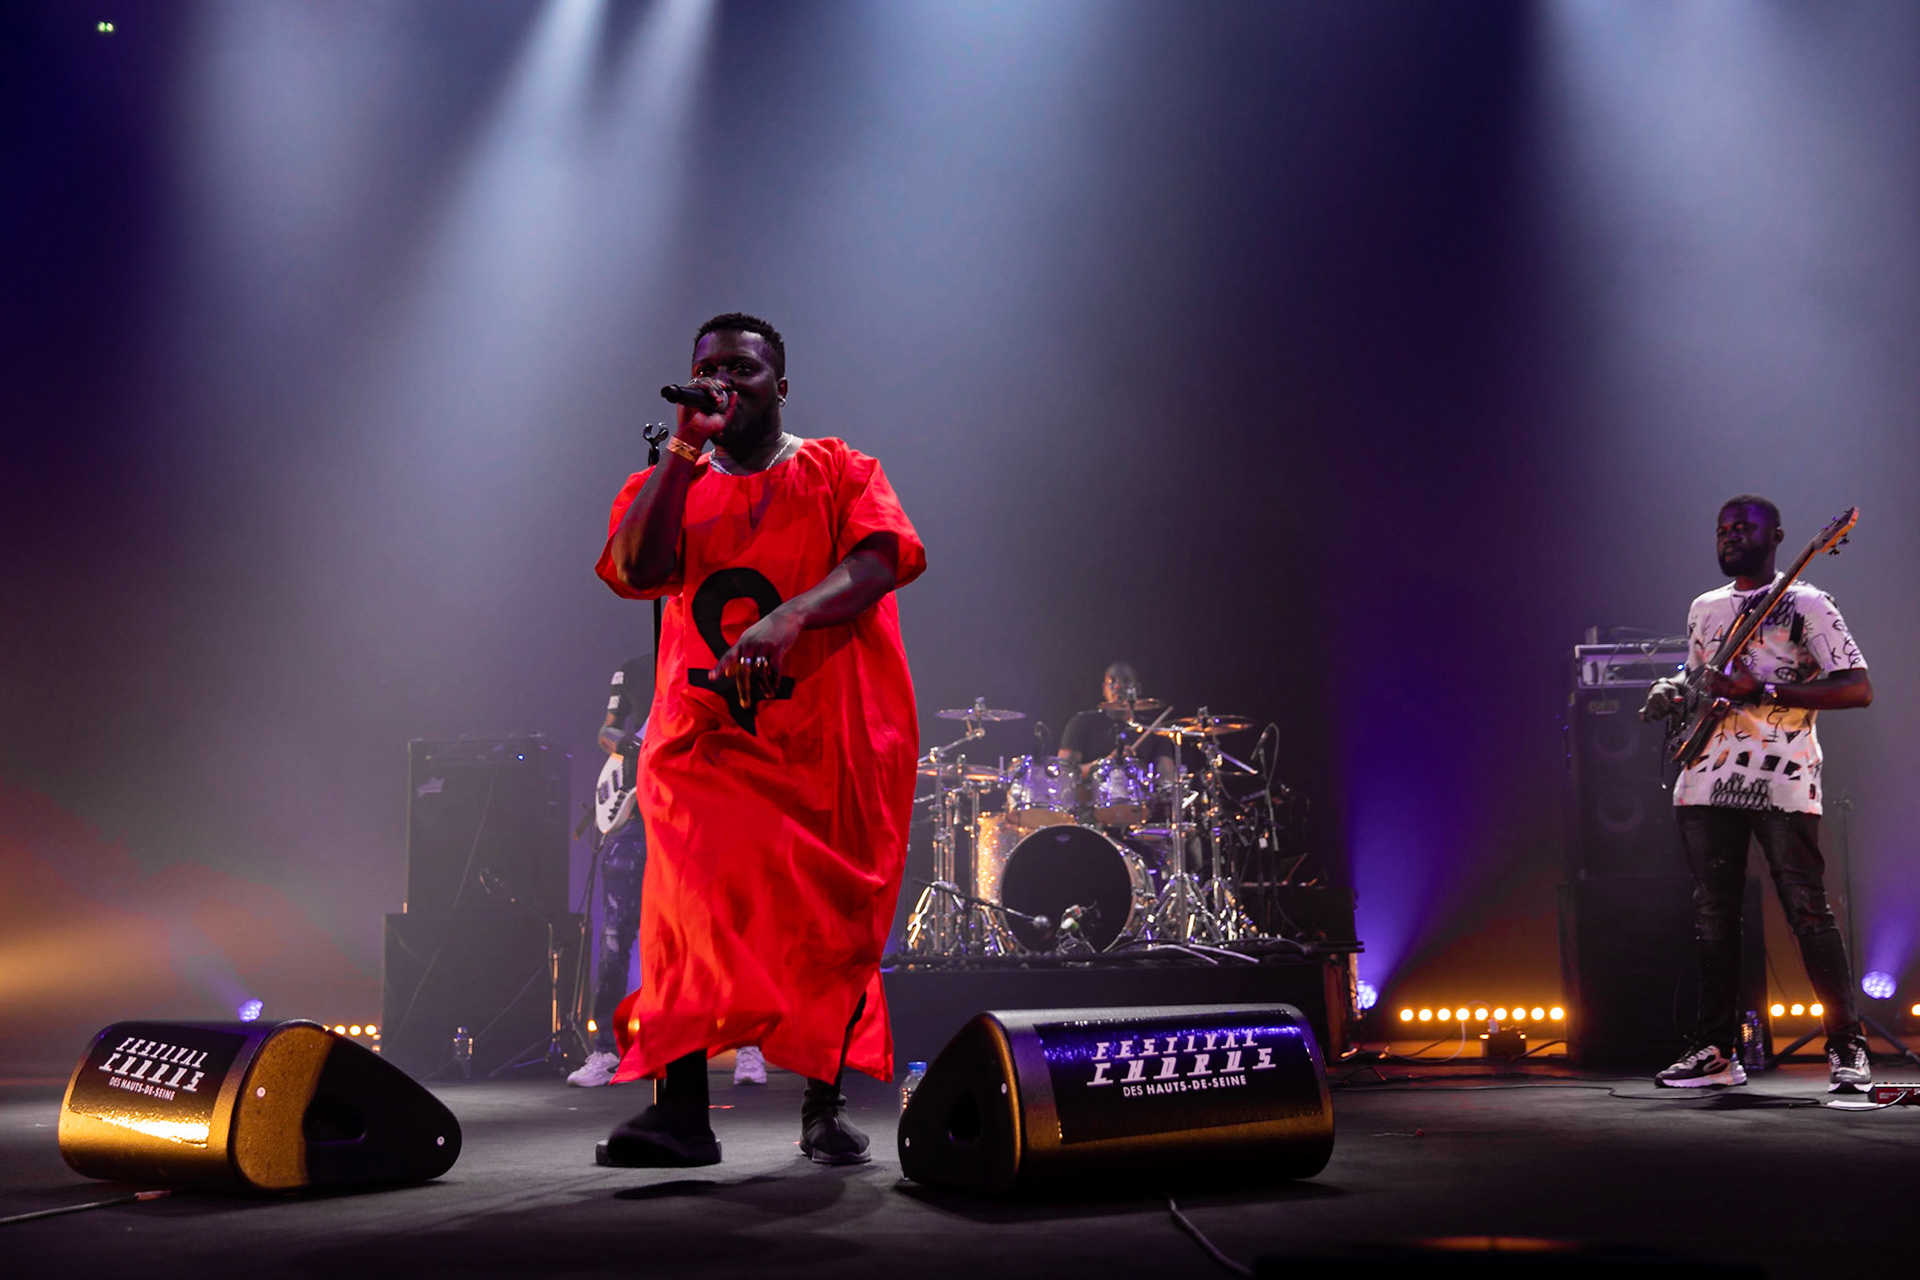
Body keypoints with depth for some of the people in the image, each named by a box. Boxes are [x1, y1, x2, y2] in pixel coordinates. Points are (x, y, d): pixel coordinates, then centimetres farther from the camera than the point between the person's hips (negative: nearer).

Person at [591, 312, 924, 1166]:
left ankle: (825, 1109, 11)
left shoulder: (839, 471, 9)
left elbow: (880, 560, -10)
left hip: (833, 735, -1)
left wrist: (789, 615, -28)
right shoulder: (667, 484, 15)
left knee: (831, 920, 0)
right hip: (708, 729, 1)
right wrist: (685, 449, -8)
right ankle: (680, 1111, -15)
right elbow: (636, 569, -6)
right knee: (692, 903, -14)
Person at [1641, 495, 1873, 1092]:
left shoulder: (1806, 603, 0)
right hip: (1707, 780, 6)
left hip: (1782, 780, -6)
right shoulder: (1704, 609, 20)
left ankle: (1846, 1047, 4)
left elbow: (1858, 688, -8)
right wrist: (1672, 695, 8)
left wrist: (1762, 691, -16)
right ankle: (1718, 1051, 13)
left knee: (1808, 912, -7)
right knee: (1713, 916, 6)